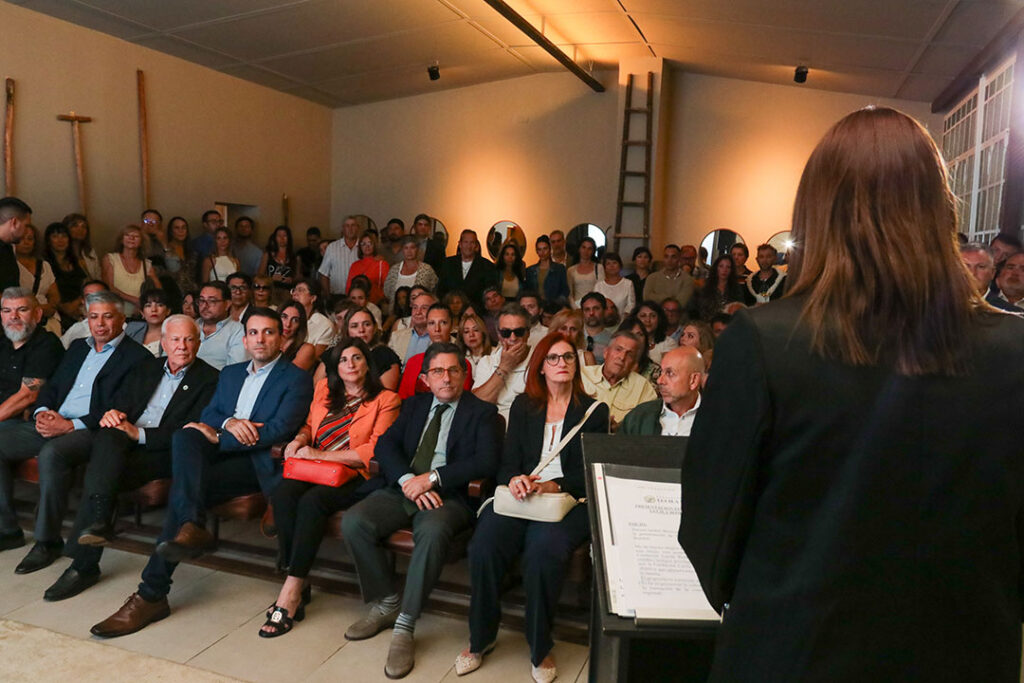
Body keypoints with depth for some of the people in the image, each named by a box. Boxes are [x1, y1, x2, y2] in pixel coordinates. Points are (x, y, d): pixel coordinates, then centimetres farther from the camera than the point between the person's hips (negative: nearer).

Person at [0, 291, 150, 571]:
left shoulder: (138, 357, -3)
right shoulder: (78, 347, 22)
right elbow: (51, 386, 21)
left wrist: (71, 425, -19)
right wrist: (42, 412, -2)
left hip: (91, 430, -8)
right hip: (51, 423, 8)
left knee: (51, 452, -35)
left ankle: (47, 541, -22)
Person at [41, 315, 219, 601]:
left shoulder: (209, 379, 3)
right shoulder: (147, 367, 23)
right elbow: (119, 402, 19)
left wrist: (139, 434, -15)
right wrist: (111, 414, -7)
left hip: (161, 453, -4)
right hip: (122, 444, 5)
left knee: (99, 471, -28)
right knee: (108, 436, -31)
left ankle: (84, 564, -26)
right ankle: (99, 518, -39)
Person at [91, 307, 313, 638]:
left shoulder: (296, 379, 2)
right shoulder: (230, 374, 25)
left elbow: (279, 430, -11)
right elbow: (207, 416, 15)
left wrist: (218, 437, -11)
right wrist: (229, 422, -10)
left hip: (258, 461, -6)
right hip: (219, 452, 6)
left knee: (183, 492, -28)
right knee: (185, 435, -28)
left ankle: (151, 595, -23)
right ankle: (191, 526, -42)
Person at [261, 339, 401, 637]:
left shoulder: (386, 400, 1)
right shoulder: (324, 389, 18)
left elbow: (375, 451, -8)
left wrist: (321, 454, -13)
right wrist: (300, 440, 4)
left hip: (354, 477, -4)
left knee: (312, 500, -33)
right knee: (282, 495, -28)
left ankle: (290, 594, -27)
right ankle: (300, 583, -20)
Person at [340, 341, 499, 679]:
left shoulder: (482, 412, 5)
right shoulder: (415, 404, 18)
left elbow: (486, 462, -9)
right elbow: (385, 445, 7)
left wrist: (432, 478, -17)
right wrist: (408, 480, -14)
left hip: (449, 496, -4)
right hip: (402, 488, 5)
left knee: (433, 531, -37)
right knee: (353, 523, -21)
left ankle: (405, 625, -23)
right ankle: (386, 603, -1)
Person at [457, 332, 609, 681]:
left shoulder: (595, 411, 10)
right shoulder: (523, 406, 17)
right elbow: (508, 460, 11)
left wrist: (555, 486, -15)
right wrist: (514, 479, -13)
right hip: (519, 495, 2)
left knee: (545, 549, -34)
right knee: (484, 545, -27)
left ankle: (540, 648, -12)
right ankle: (481, 638, -4)